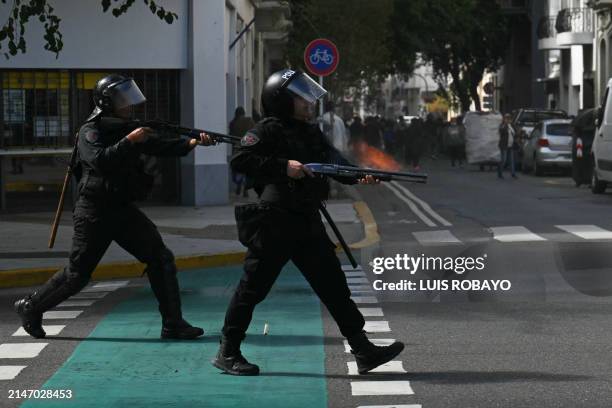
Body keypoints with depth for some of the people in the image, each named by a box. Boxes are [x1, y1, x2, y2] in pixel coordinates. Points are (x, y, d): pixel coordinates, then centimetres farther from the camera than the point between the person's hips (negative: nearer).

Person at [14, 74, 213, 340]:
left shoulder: (127, 129, 9)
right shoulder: (90, 132, -10)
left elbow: (161, 147, 3)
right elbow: (100, 160, -29)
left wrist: (193, 142, -11)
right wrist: (129, 141, -32)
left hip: (123, 210, 6)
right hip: (94, 214, -6)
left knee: (160, 258, -5)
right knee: (77, 274, 1)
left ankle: (173, 325, -3)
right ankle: (30, 308, 22)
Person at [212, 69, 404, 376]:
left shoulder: (311, 133, 16)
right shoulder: (268, 130, -6)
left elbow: (335, 162, 14)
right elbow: (240, 160, -15)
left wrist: (359, 176, -5)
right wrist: (284, 166, -20)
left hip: (307, 222, 7)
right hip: (272, 222, -7)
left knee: (333, 285, 4)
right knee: (254, 286, 1)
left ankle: (363, 351, 4)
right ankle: (227, 353, 13)